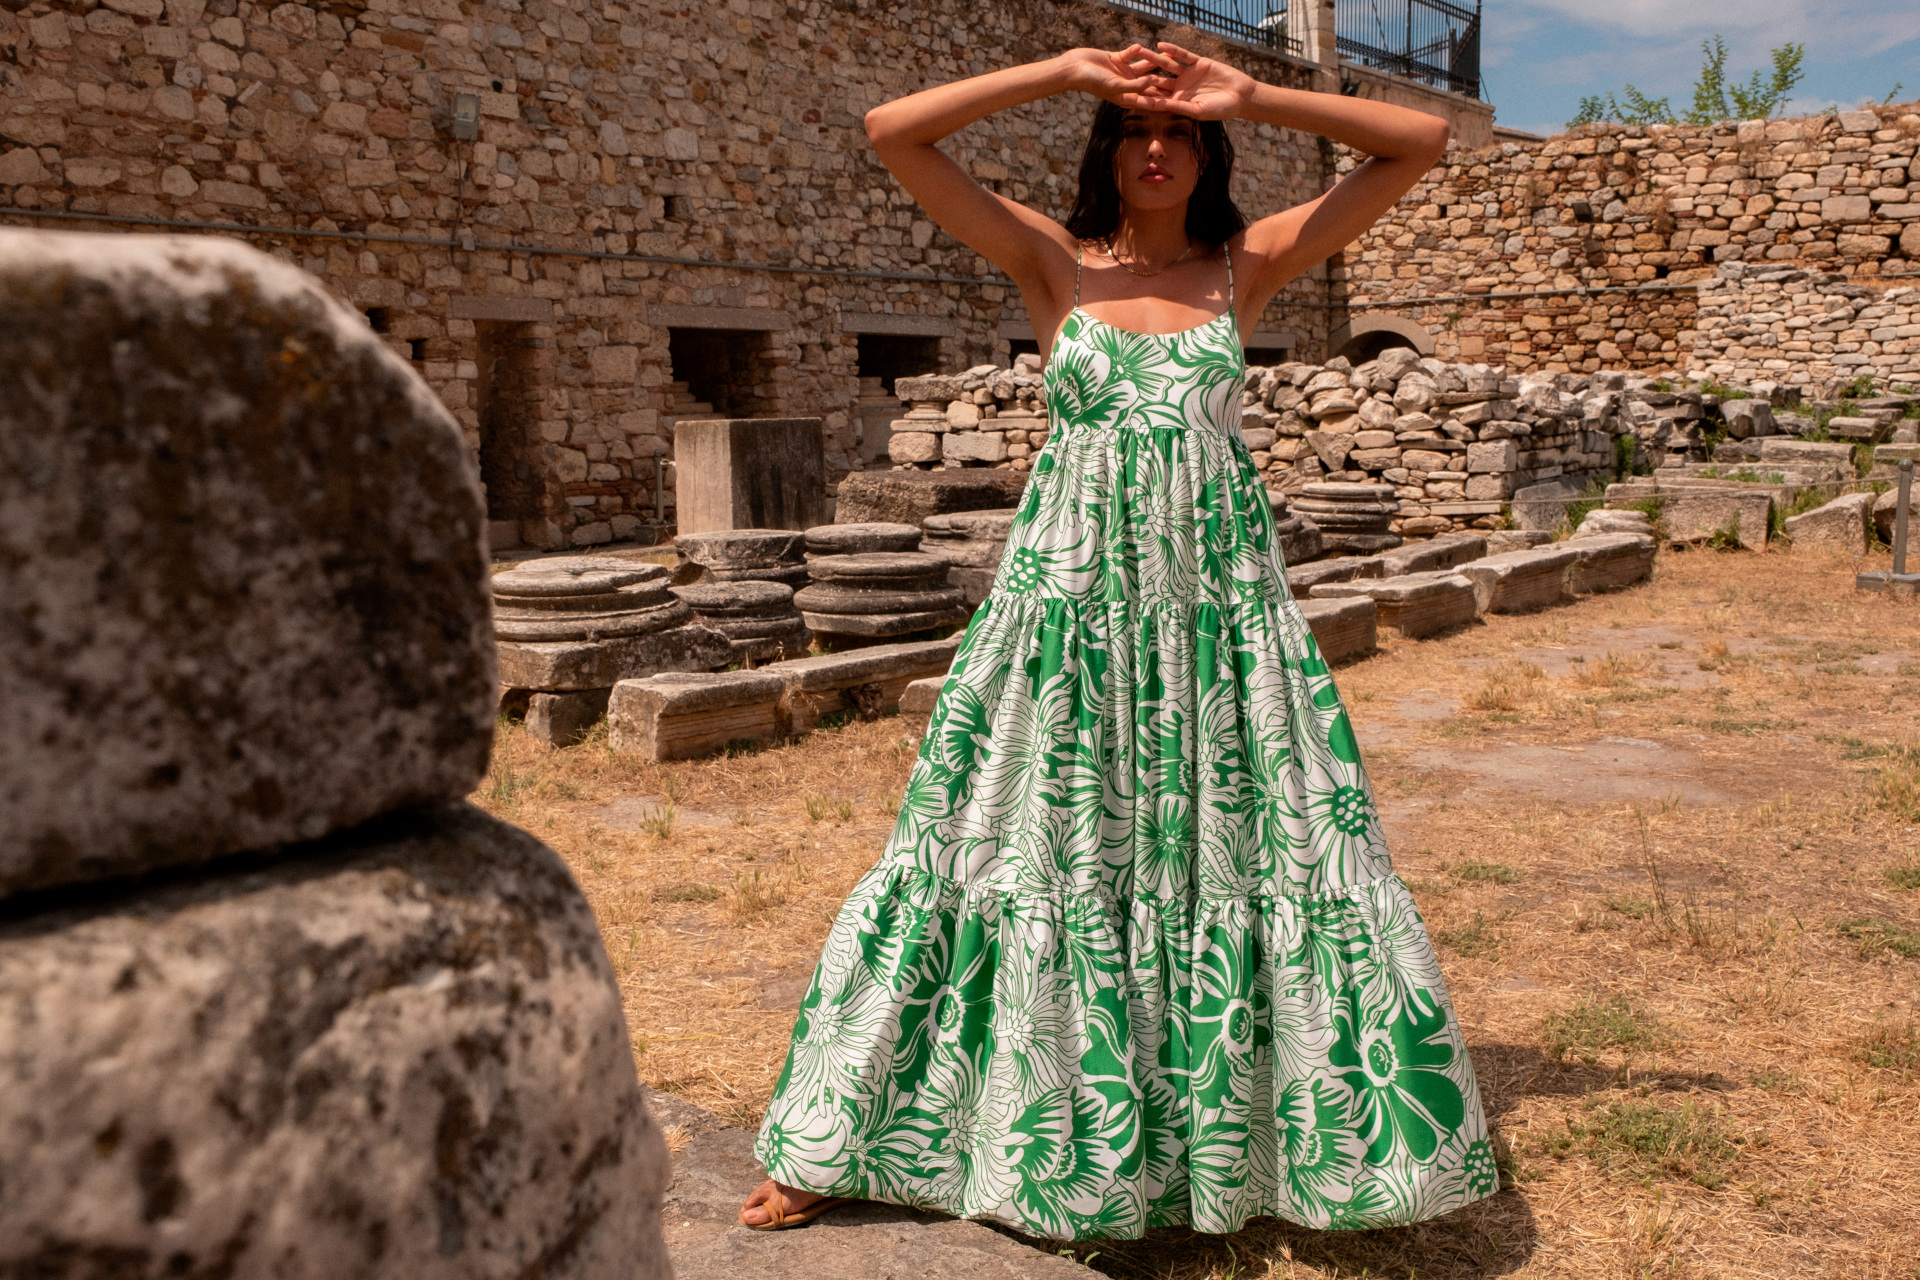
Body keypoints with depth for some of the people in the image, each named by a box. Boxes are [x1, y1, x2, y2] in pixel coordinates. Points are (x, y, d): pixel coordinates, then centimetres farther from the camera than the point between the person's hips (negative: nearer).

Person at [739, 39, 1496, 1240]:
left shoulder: (1248, 265, 6)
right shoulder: (1054, 261, 4)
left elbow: (1424, 141, 5)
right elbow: (892, 131, -3)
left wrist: (1253, 97, -1)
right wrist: (1067, 70, -2)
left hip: (1219, 594, 1)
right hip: (1073, 588, -1)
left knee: (1244, 849, 5)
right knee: (1042, 847, 2)